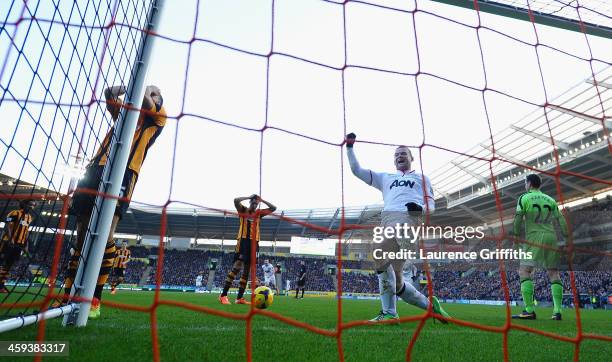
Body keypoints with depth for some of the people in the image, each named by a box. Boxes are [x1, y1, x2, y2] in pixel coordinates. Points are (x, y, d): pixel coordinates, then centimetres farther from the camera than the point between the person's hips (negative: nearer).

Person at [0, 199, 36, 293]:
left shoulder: (29, 217, 15)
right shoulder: (15, 213, -8)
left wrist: (26, 246, 17)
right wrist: (10, 238, -27)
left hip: (19, 244, 7)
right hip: (8, 242, -7)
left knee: (8, 265, 8)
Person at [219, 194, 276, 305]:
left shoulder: (259, 213, 17)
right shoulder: (243, 210, 7)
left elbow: (273, 208, 16)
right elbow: (236, 200, -11)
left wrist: (261, 200, 10)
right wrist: (249, 197, 0)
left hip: (254, 243, 5)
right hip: (243, 241, -5)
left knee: (247, 270, 4)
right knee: (237, 267, -17)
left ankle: (240, 297, 8)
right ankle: (223, 295, -14)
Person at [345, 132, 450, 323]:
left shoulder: (422, 178, 28)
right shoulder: (385, 178, 34)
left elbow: (431, 204, 18)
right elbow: (357, 170, 28)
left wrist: (421, 207, -5)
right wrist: (350, 147, 20)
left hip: (409, 218, -4)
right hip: (387, 218, 4)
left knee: (380, 259, -29)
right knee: (395, 280, -2)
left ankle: (389, 313, -22)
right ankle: (429, 304, 16)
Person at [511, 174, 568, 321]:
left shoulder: (524, 198, 3)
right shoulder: (550, 200, 17)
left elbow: (518, 220, -4)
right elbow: (561, 221, 11)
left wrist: (515, 238, 3)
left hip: (534, 237, -5)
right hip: (551, 237, 6)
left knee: (524, 271, -7)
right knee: (554, 273, 9)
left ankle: (529, 310, -16)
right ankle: (557, 311, 4)